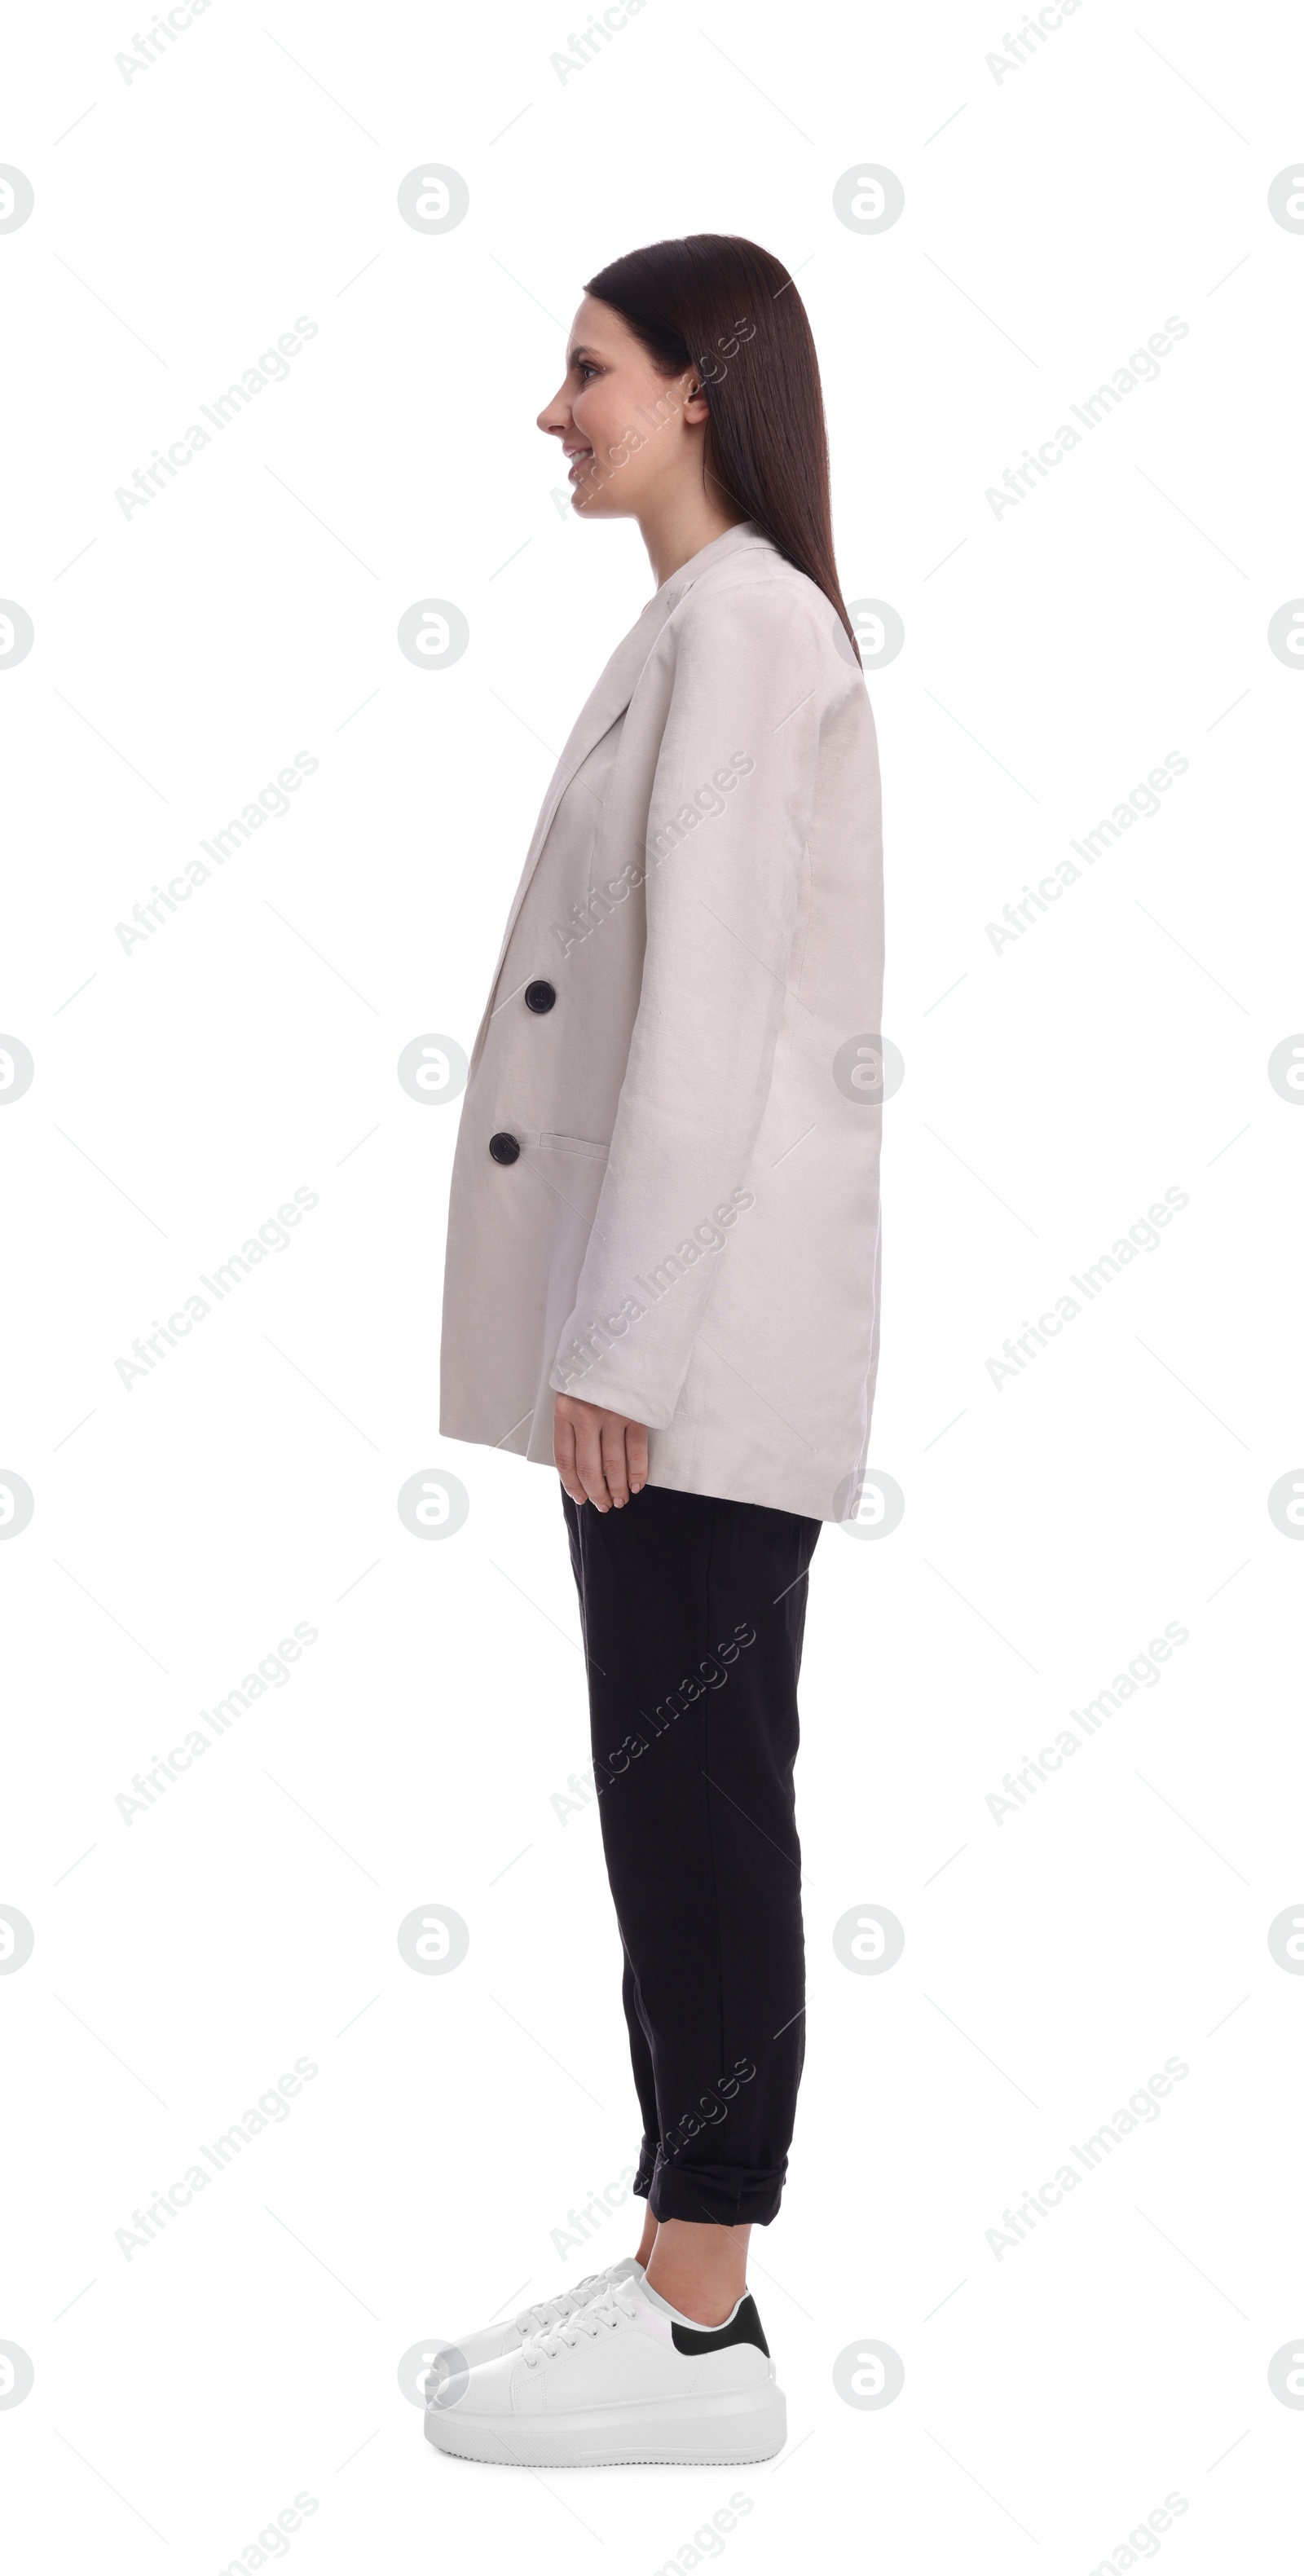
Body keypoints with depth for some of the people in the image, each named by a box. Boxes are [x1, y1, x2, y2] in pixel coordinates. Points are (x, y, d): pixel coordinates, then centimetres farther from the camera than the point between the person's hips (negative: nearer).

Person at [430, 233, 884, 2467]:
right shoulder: (709, 631, 20)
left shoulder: (740, 625, -10)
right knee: (668, 1796, 11)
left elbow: (709, 1006, -18)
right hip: (651, 1306, 10)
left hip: (700, 1314, -10)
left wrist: (621, 1342, -19)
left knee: (693, 1797, -5)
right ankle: (677, 2272, 20)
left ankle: (702, 2332, 4)